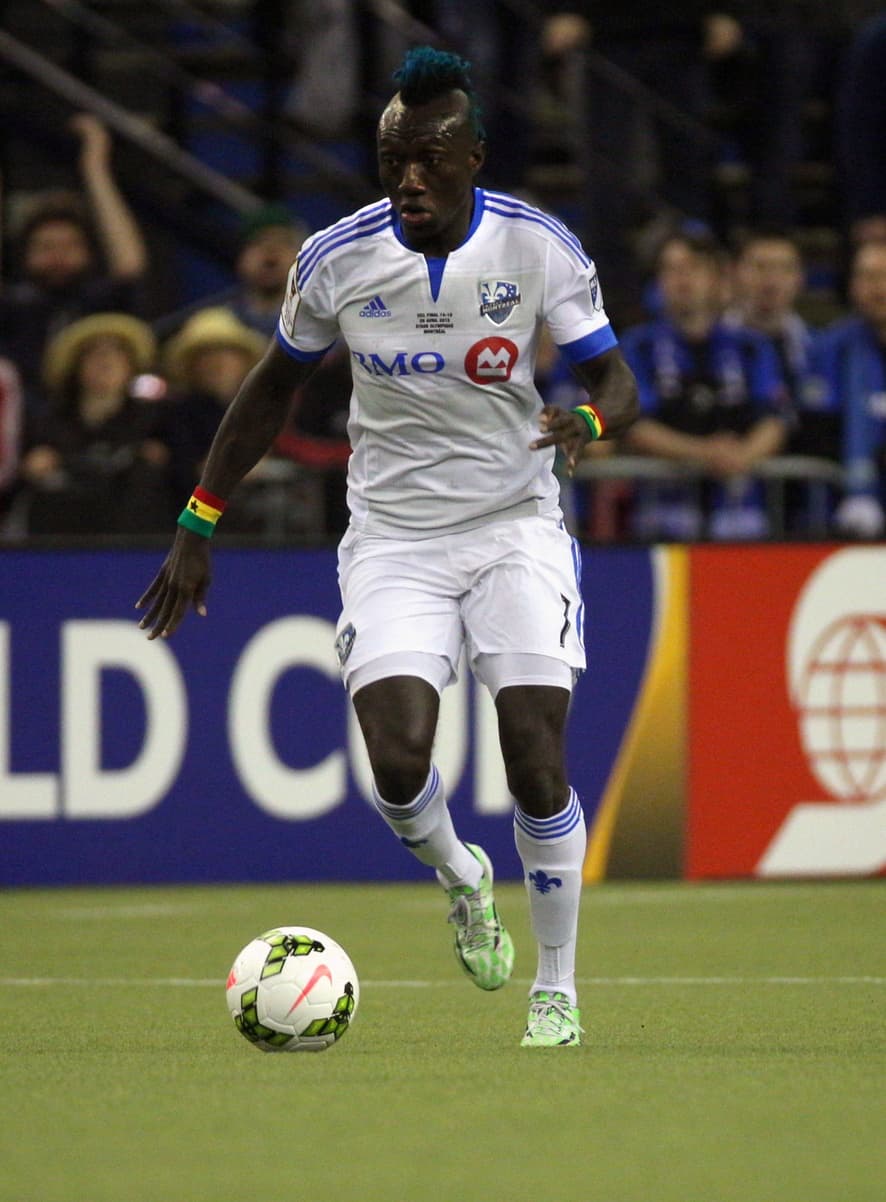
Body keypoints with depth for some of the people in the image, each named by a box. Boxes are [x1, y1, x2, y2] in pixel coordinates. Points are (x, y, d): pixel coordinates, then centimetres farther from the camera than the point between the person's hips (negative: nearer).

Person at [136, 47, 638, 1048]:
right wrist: (197, 528, 8)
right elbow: (273, 388, 9)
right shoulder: (338, 259, -7)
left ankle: (556, 990, 8)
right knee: (398, 764, -18)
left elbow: (615, 381, -2)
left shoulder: (539, 248, -10)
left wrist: (588, 419, -27)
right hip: (392, 539, 1)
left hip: (514, 525, -1)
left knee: (536, 766, -12)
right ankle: (461, 880, 18)